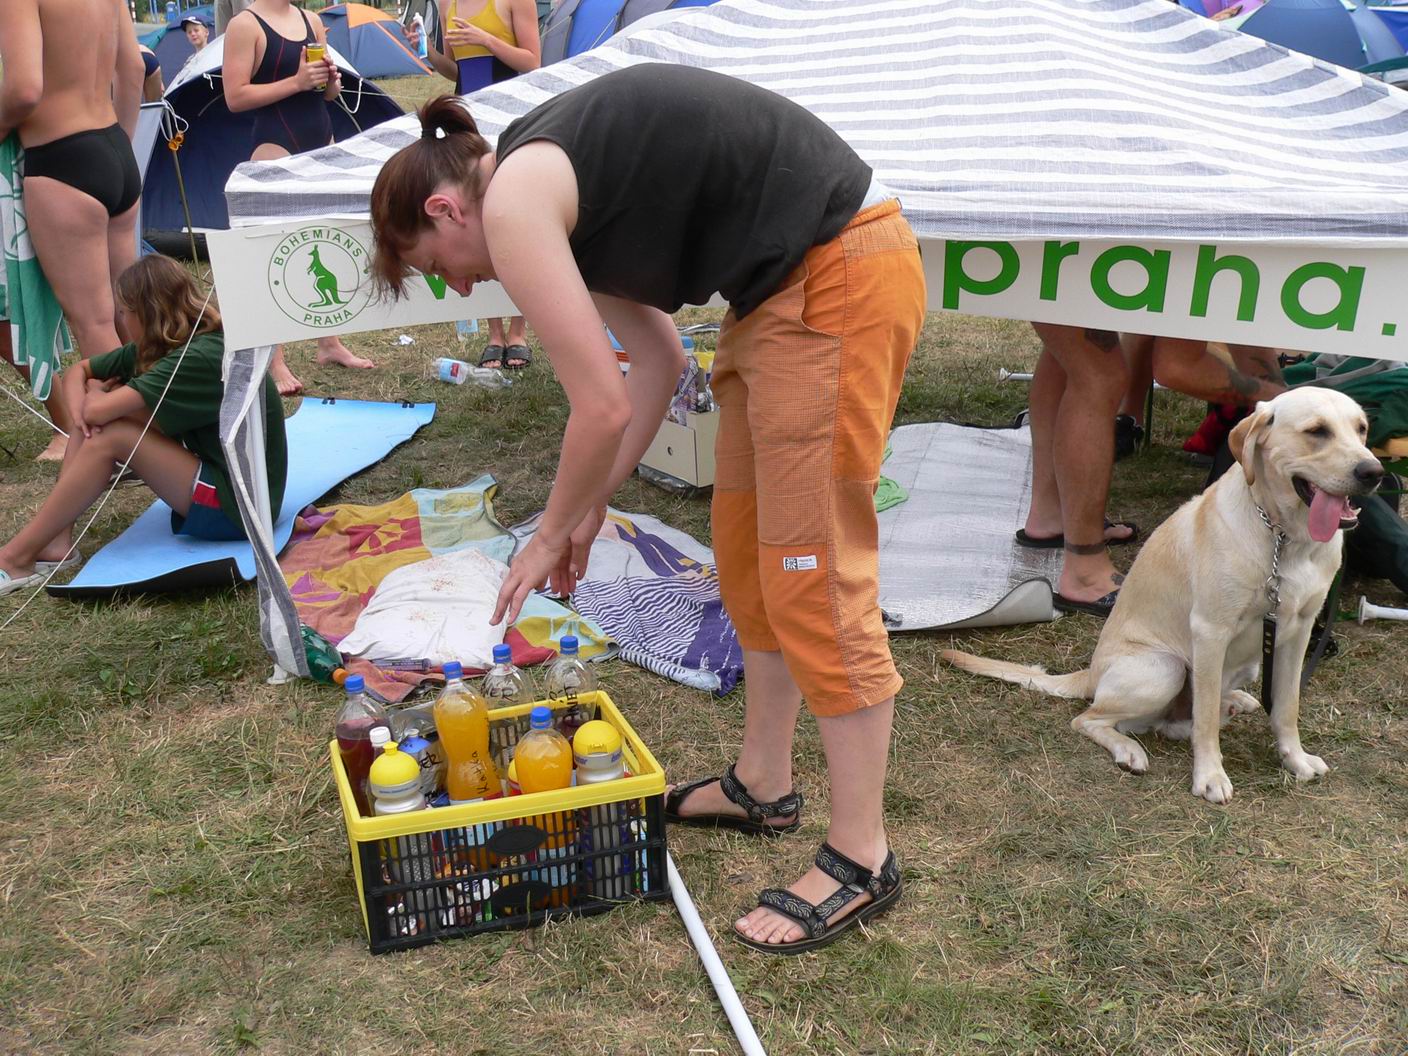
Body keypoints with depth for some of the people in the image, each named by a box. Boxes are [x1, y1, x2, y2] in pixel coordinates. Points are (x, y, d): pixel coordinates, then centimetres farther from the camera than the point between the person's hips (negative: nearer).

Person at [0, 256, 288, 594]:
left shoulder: (202, 358, -24)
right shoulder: (155, 349, 4)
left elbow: (98, 412, -26)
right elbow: (77, 371, 13)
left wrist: (96, 396, -2)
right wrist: (80, 407, -9)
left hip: (240, 506, -9)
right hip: (216, 476, 9)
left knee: (111, 437, -17)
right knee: (93, 421, 2)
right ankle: (55, 542, -3)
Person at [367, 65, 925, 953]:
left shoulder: (513, 204, -12)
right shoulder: (560, 188, 17)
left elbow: (602, 408, -13)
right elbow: (658, 361, 20)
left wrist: (551, 536, 3)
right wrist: (593, 507, 20)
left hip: (837, 280, -10)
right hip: (788, 282, 10)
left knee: (811, 571, -5)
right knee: (746, 546, 16)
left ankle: (861, 860, 8)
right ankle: (764, 784, 31)